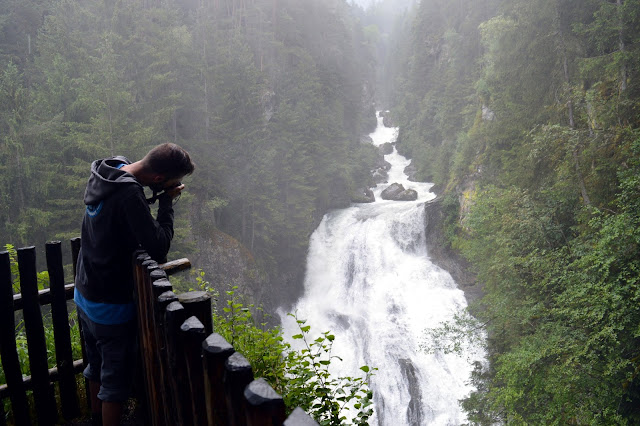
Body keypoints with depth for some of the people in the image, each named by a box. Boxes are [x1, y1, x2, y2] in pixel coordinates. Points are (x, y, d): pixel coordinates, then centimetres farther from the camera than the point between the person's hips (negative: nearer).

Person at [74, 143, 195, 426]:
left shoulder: (105, 174, -2)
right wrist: (166, 202, -19)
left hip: (84, 295, 9)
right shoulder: (129, 194, -30)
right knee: (116, 378, 7)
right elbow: (159, 248, -27)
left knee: (97, 365, 26)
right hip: (111, 304, -9)